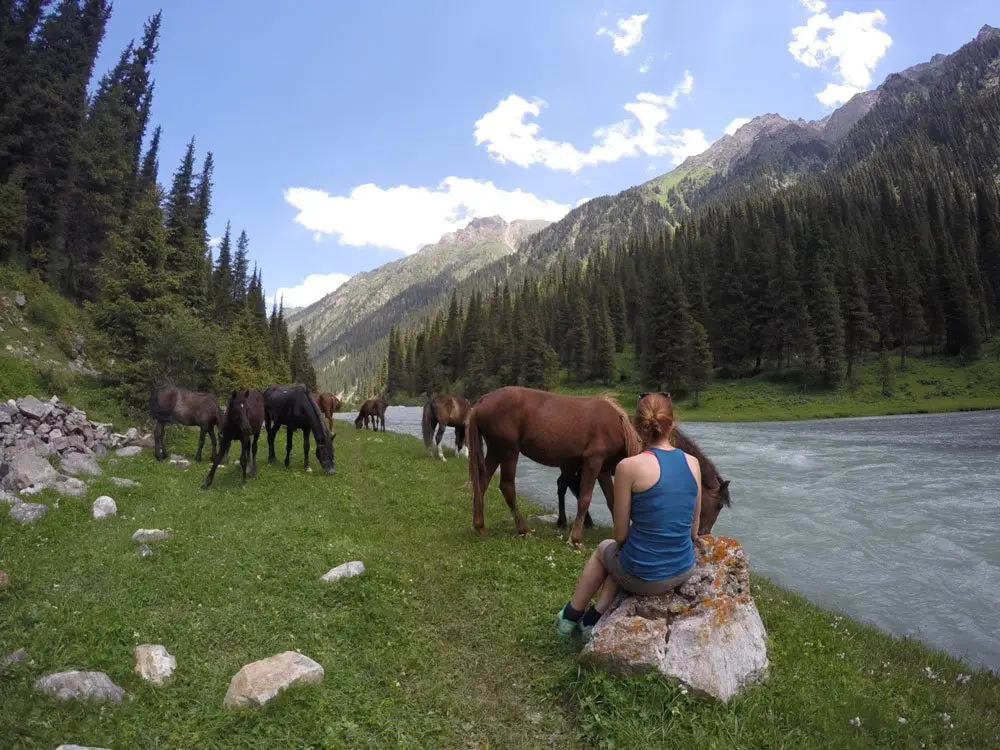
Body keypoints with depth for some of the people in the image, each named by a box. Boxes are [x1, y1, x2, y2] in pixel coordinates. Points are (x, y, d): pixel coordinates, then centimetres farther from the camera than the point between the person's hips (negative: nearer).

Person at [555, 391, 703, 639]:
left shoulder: (629, 466, -18)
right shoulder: (693, 463, -3)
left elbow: (621, 534, -10)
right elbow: (693, 528, 7)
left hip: (643, 576, -4)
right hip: (684, 571, 4)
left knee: (604, 549, 31)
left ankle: (570, 617, 44)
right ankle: (594, 618, 32)